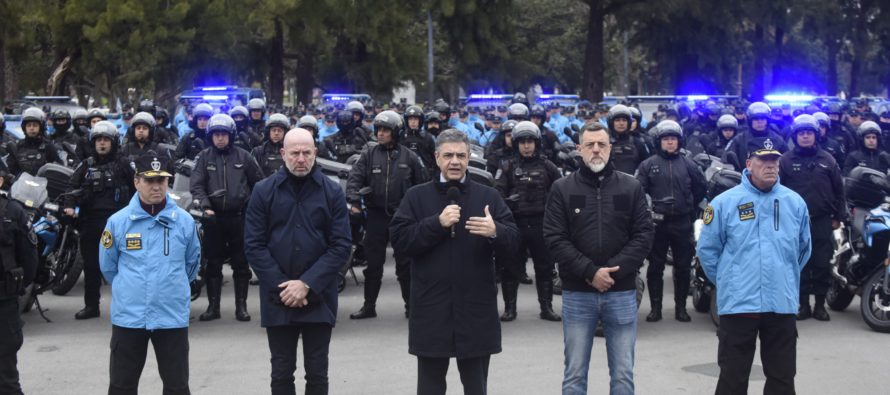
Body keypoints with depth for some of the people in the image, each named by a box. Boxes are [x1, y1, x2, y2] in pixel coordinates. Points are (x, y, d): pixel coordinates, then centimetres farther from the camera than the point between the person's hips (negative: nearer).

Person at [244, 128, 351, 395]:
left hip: (318, 296, 0)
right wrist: (281, 286, -11)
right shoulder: (263, 191, 0)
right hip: (278, 298, 0)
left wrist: (307, 284, -13)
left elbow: (341, 245, -5)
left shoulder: (332, 192, -1)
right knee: (282, 372, 9)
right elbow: (254, 245, -2)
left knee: (317, 372, 8)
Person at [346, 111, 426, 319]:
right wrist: (354, 201, -22)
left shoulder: (409, 157, 2)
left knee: (405, 263, 5)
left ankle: (411, 304, 14)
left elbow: (421, 184, 6)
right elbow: (355, 178, -5)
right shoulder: (369, 155, 4)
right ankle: (369, 305, 16)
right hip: (376, 215, 1)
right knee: (373, 263, 7)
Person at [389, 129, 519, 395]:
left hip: (476, 308, 1)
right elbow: (399, 240, -7)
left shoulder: (489, 196, 5)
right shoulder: (416, 197, 4)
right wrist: (437, 223, -17)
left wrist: (495, 231, -26)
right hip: (431, 308, 0)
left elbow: (513, 239, -4)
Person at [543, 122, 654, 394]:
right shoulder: (562, 189, 1)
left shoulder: (632, 187, 4)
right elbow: (555, 239, -6)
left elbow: (644, 235, -1)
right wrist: (590, 272, -16)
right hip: (577, 294, -1)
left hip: (622, 293, 1)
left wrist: (613, 270, -13)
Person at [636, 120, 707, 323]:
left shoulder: (688, 164, 5)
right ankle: (655, 307, 11)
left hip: (682, 223, 1)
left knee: (683, 266, 6)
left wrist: (689, 207, 14)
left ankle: (681, 306, 16)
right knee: (655, 266, 4)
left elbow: (701, 188, 15)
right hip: (657, 222, -1)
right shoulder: (648, 164, 0)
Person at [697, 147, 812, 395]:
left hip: (783, 304, 3)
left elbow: (803, 249, 19)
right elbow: (706, 249, 2)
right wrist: (728, 281, 8)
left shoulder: (795, 203, 5)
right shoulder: (725, 202, -4)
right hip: (738, 303, -2)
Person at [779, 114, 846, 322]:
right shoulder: (786, 160, 2)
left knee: (823, 264, 3)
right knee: (800, 265, 3)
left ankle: (820, 304, 13)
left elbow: (838, 189, 9)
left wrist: (839, 217, 6)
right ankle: (803, 305, 12)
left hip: (822, 221, 1)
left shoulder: (827, 159, 7)